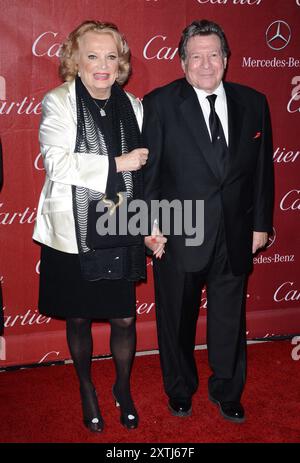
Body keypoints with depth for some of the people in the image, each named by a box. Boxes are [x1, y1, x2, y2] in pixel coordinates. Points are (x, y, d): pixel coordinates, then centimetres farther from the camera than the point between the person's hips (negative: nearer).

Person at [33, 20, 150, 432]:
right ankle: (86, 389, 38)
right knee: (78, 319, 13)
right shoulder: (58, 102, -5)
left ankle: (123, 388, 35)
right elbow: (57, 162, -18)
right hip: (73, 234, -2)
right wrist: (118, 164, -17)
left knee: (124, 318, 8)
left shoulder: (132, 105, 7)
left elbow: (143, 168, 13)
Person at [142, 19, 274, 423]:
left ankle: (227, 390, 39)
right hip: (179, 234, -2)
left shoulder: (253, 103, 3)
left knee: (230, 318, 16)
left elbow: (262, 168, 5)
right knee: (177, 318, 15)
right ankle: (180, 388, 39)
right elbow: (148, 170, -7)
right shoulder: (160, 103, -6)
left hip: (235, 235, 3)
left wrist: (261, 224, 5)